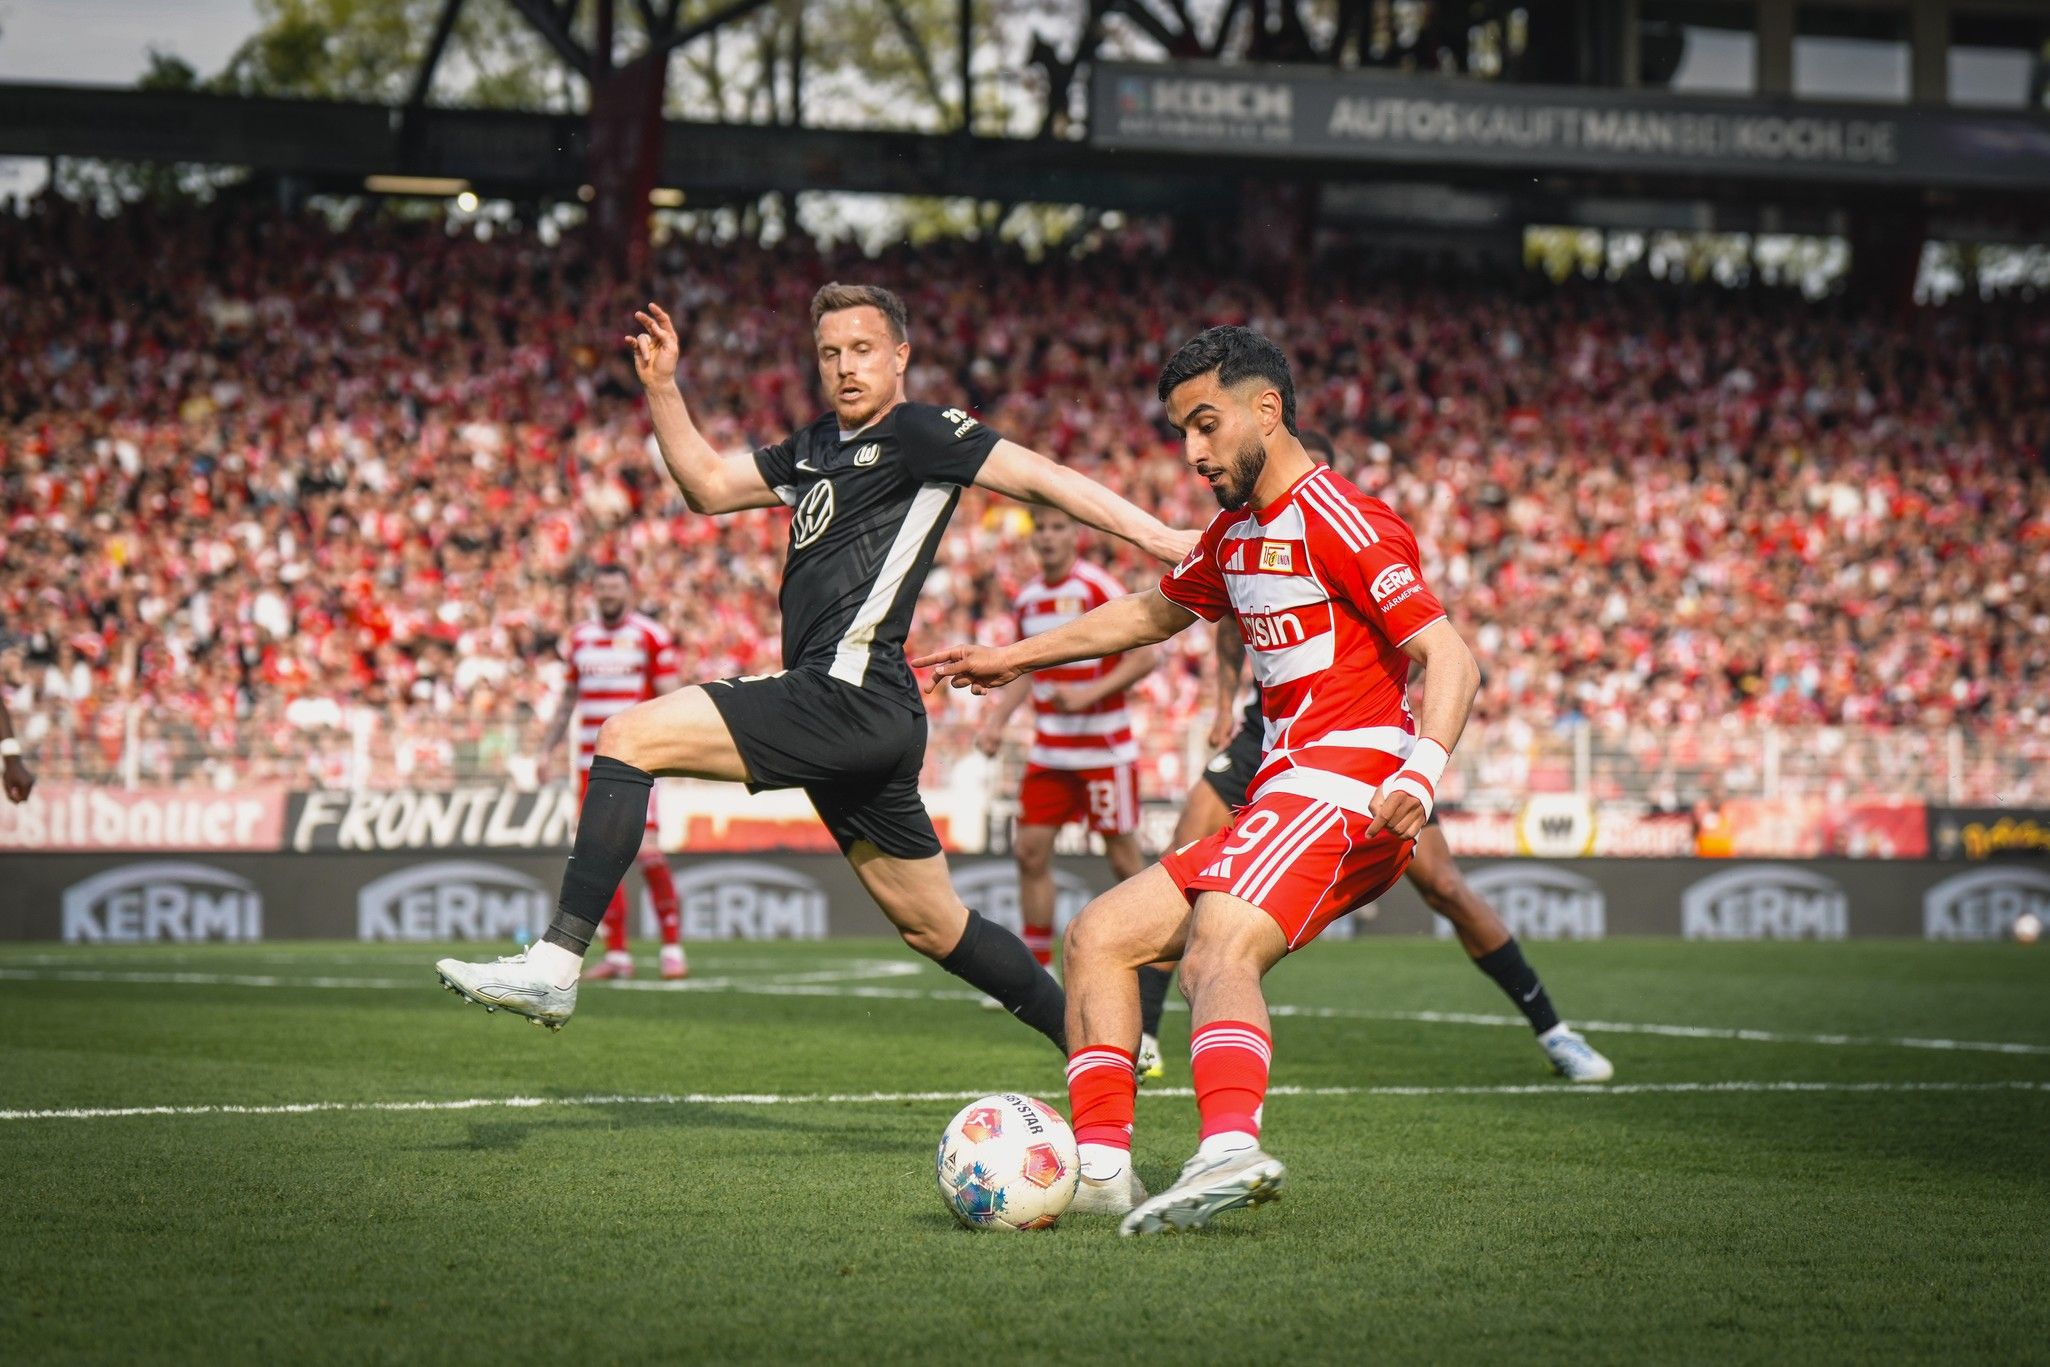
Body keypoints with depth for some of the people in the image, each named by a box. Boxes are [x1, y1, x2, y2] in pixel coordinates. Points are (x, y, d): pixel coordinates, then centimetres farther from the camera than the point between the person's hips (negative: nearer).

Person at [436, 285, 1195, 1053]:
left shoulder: (919, 433, -2)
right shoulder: (817, 448, 22)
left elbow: (1040, 478, -7)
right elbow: (709, 486, 27)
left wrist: (1160, 538, -13)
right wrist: (661, 388, 15)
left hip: (848, 695, -10)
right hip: (839, 709, 10)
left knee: (629, 737, -15)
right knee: (935, 929, 16)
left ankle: (556, 964, -20)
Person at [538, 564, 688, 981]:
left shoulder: (651, 637, -1)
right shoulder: (579, 639, 14)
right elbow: (568, 699, 23)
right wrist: (548, 747, 17)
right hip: (591, 763, 5)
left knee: (645, 850, -14)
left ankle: (673, 947, -7)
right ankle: (617, 954, 7)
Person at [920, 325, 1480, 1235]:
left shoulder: (1338, 521, -8)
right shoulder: (1237, 537, 21)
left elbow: (1450, 658, -16)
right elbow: (1153, 613, 40)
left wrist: (1419, 774, -33)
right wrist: (1013, 659, 44)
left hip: (1343, 789, -10)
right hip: (1282, 797, 10)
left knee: (1217, 951, -33)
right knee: (1096, 939, 6)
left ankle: (1230, 1148, -56)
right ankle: (1100, 1168, -2)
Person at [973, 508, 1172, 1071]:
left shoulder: (1100, 590, -12)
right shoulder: (1027, 599, 8)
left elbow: (1145, 656, -12)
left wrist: (1092, 692, -21)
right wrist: (997, 720, 10)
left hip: (1103, 746, -6)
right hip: (1049, 750, 6)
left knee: (1123, 858, -1)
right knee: (1031, 849, 0)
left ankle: (1152, 964, 12)